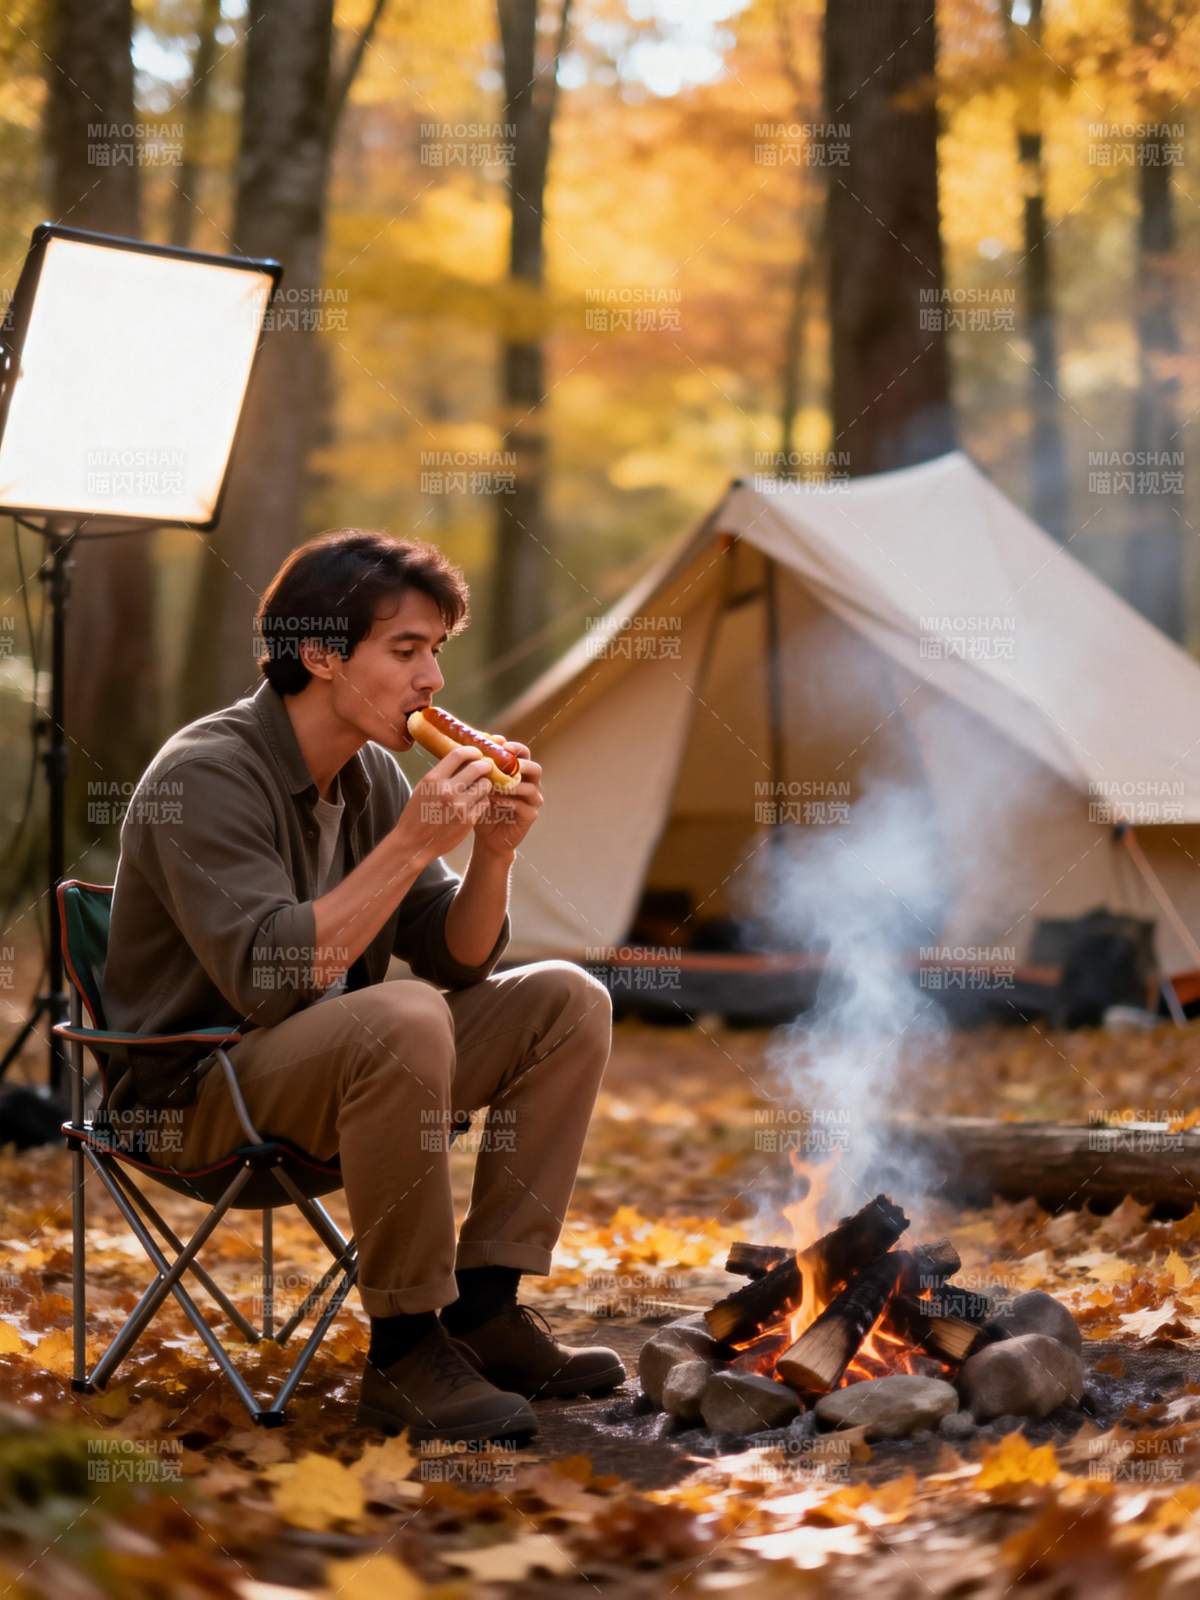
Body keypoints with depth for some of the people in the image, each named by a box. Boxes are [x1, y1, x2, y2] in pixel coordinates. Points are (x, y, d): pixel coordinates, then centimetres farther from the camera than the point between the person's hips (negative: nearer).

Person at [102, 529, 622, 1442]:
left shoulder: (371, 774, 6)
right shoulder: (207, 775, -19)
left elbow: (456, 962, 7)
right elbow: (264, 978, -30)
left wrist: (494, 852, -12)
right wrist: (411, 845, -29)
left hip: (337, 1068, 9)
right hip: (197, 1094, -9)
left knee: (569, 1004, -2)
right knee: (400, 1020, -36)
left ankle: (482, 1308, -4)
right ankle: (406, 1350, -23)